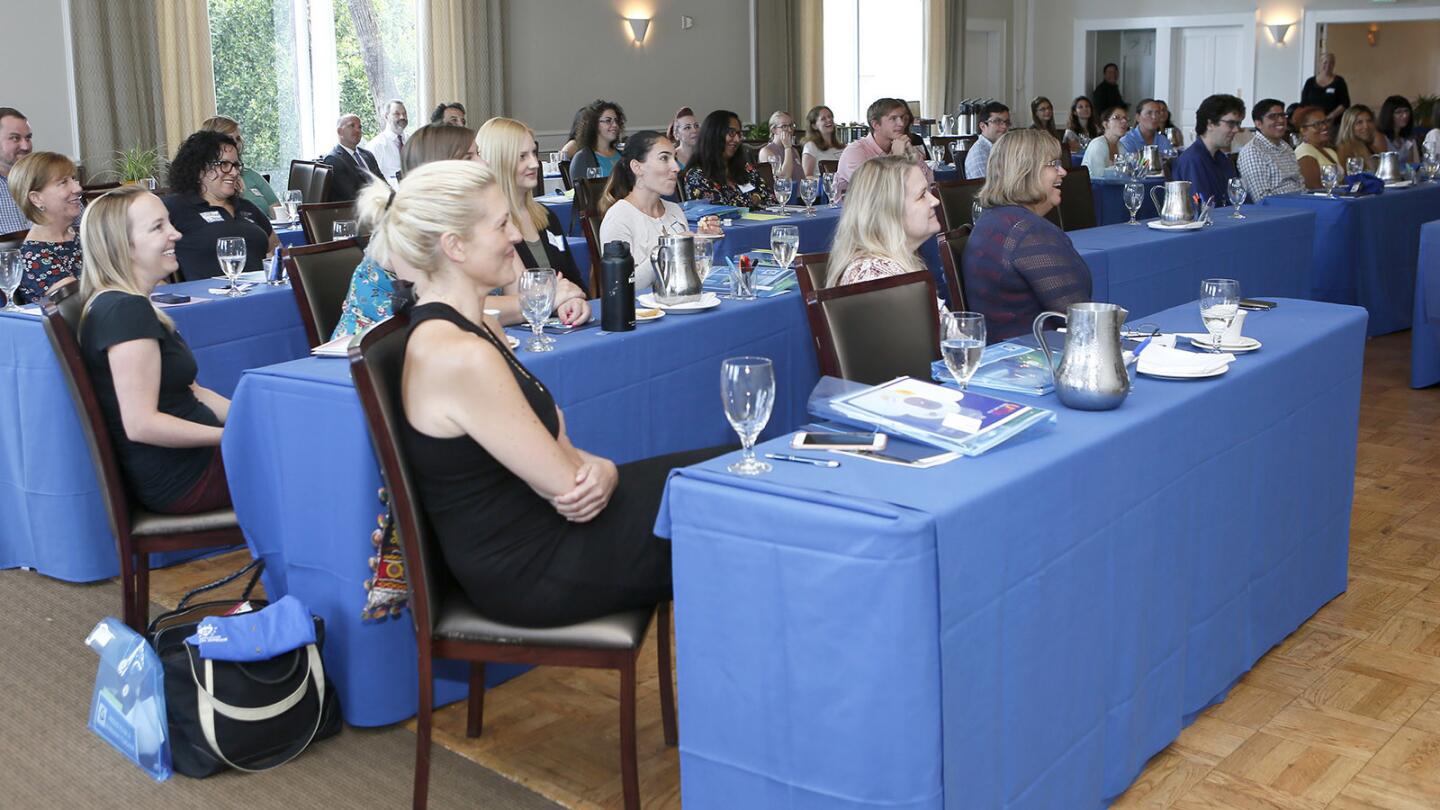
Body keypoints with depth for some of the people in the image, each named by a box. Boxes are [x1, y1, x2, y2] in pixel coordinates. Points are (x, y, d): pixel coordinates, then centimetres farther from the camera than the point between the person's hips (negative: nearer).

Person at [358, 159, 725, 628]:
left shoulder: (475, 328, 5)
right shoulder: (460, 357, -27)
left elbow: (553, 447, 5)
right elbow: (566, 484, -22)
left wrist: (594, 471, -15)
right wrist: (603, 471, -1)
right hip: (528, 574, -9)